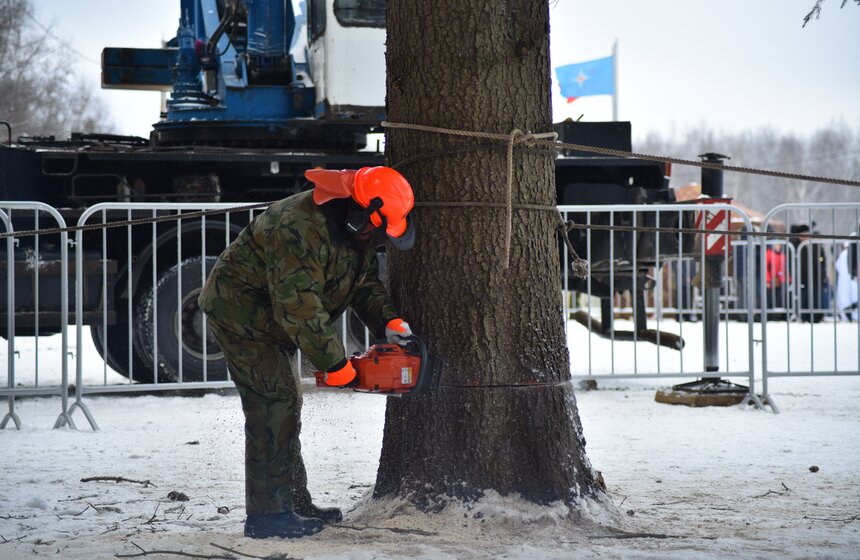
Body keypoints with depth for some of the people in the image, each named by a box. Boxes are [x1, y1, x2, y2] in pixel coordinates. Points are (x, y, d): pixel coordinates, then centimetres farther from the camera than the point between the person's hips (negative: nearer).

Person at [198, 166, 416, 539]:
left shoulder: (354, 232, -2)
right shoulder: (301, 230, -33)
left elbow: (365, 282, 10)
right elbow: (299, 307, -33)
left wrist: (385, 322, -8)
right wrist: (334, 363, -26)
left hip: (267, 319, 10)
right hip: (239, 310, -10)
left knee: (285, 406, 14)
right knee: (274, 406, -14)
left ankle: (295, 503, 23)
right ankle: (267, 514, -13)